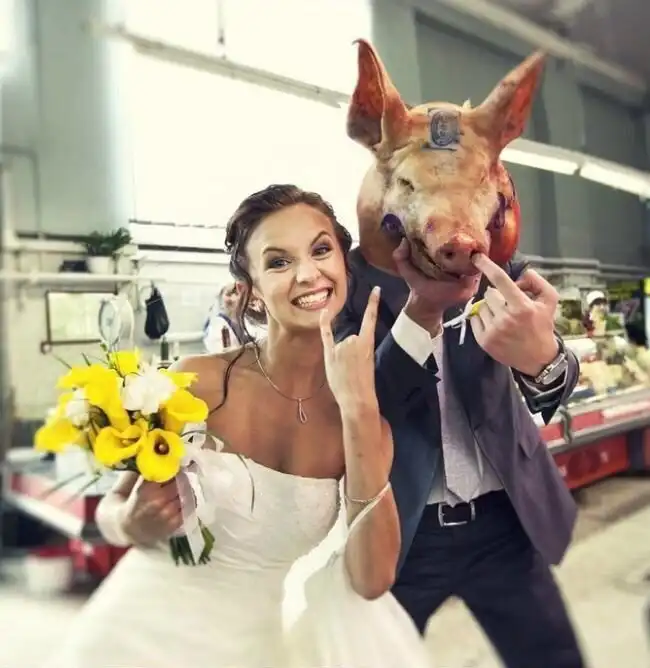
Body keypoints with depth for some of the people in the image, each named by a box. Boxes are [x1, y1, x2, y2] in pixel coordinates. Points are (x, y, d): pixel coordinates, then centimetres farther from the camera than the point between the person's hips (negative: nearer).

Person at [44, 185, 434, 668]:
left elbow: (373, 582, -20)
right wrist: (132, 524, -24)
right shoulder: (199, 382, -17)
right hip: (160, 626, -1)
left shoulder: (366, 411, -11)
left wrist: (359, 410, -25)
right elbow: (112, 509, -3)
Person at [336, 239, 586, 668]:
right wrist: (422, 309, -34)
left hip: (499, 520, 2)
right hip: (399, 529, -1)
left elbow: (554, 389, -14)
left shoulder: (494, 265, -5)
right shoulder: (350, 277, -10)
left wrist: (544, 356, -39)